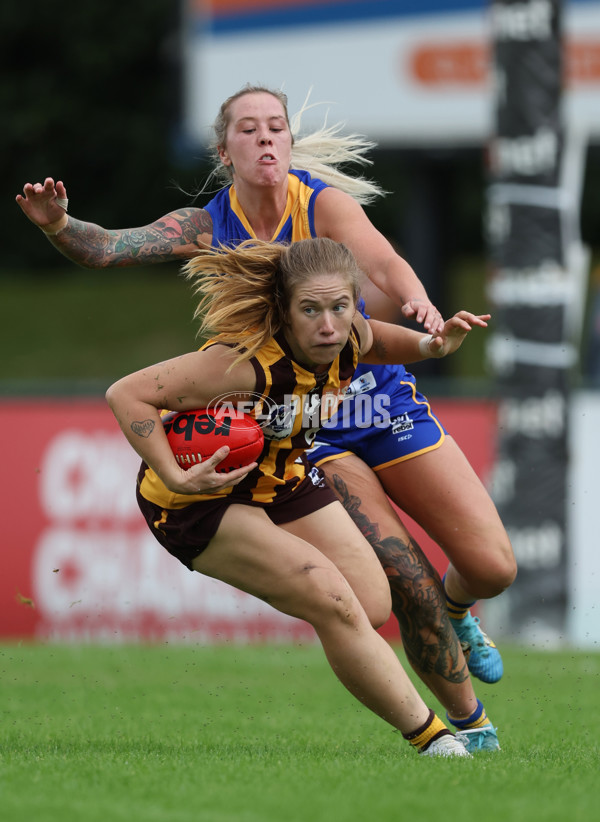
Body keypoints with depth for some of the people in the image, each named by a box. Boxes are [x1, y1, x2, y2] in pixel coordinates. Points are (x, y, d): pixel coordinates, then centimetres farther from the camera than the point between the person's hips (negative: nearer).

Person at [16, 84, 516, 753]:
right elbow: (104, 250, -16)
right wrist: (57, 224, -39)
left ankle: (455, 612, 32)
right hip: (305, 432, -1)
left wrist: (416, 301, -52)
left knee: (491, 566, -5)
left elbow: (379, 261, -30)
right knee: (411, 589, -15)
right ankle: (468, 725, 6)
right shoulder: (207, 227, -6)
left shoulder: (324, 202, -11)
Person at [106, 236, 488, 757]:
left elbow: (376, 344, 12)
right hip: (199, 499, -7)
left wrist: (433, 344, -8)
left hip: (282, 476, 7)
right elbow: (126, 395, -34)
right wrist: (175, 479, -40)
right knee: (333, 602, -19)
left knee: (373, 607, -2)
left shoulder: (349, 337, -15)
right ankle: (428, 736, -7)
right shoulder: (246, 362, -36)